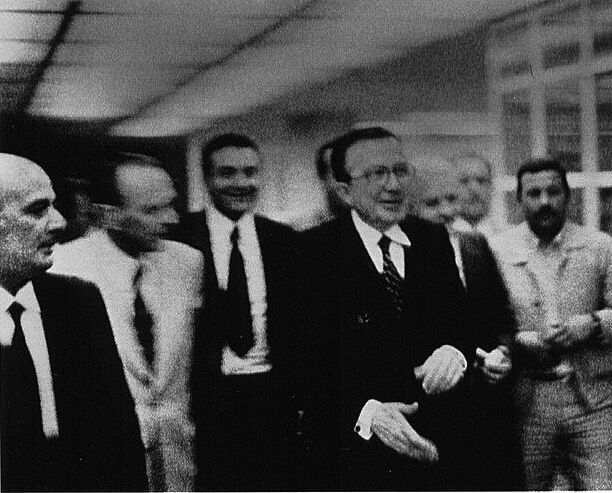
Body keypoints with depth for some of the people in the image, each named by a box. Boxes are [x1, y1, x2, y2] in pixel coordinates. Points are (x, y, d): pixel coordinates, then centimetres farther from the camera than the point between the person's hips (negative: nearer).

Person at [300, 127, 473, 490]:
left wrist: (454, 352, -16)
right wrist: (364, 412, -28)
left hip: (436, 444, 4)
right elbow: (309, 361, -14)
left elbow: (463, 322, 7)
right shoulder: (313, 252, -10)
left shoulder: (435, 240, 7)